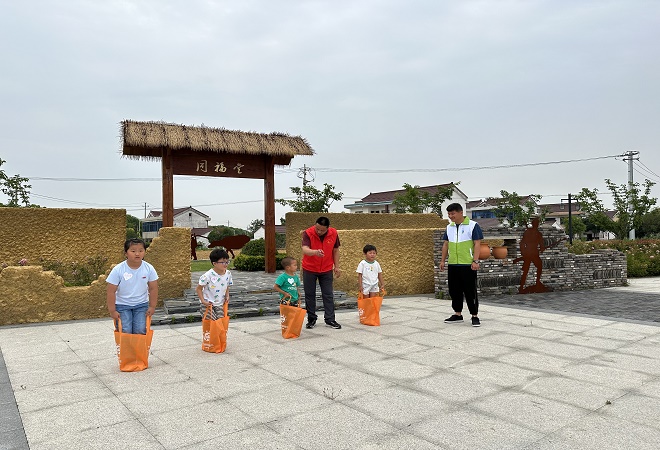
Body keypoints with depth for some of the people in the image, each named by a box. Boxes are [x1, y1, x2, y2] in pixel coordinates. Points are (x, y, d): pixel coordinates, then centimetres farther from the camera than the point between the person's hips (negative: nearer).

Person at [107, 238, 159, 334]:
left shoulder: (149, 268, -11)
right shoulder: (118, 270, -17)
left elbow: (153, 289, -1)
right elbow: (111, 291, -11)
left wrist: (152, 307, -1)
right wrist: (112, 311, -10)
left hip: (141, 305, 2)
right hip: (122, 305, -1)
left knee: (140, 330, -8)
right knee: (125, 331, -11)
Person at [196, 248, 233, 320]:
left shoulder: (228, 274, -3)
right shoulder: (208, 275, -19)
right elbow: (198, 289, -10)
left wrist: (227, 296, -3)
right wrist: (203, 301, -17)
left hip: (220, 304, 5)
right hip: (207, 304, -4)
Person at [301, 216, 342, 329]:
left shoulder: (333, 233, -12)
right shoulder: (308, 233, -21)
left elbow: (335, 250, 2)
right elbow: (305, 249, -36)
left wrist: (336, 267, 1)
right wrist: (315, 252, -57)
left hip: (326, 270, 2)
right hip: (309, 269, -1)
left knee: (328, 295, 4)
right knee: (310, 295, 6)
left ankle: (330, 319, 13)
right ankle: (311, 319, 19)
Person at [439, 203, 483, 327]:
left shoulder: (473, 226, -6)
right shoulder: (449, 227, 12)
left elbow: (477, 244, -10)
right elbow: (446, 244, 17)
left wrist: (475, 261, -17)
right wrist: (442, 260, 12)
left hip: (468, 265, -6)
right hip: (453, 265, 6)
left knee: (470, 291, -1)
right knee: (454, 291, 11)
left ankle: (475, 316, 8)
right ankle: (457, 314, 22)